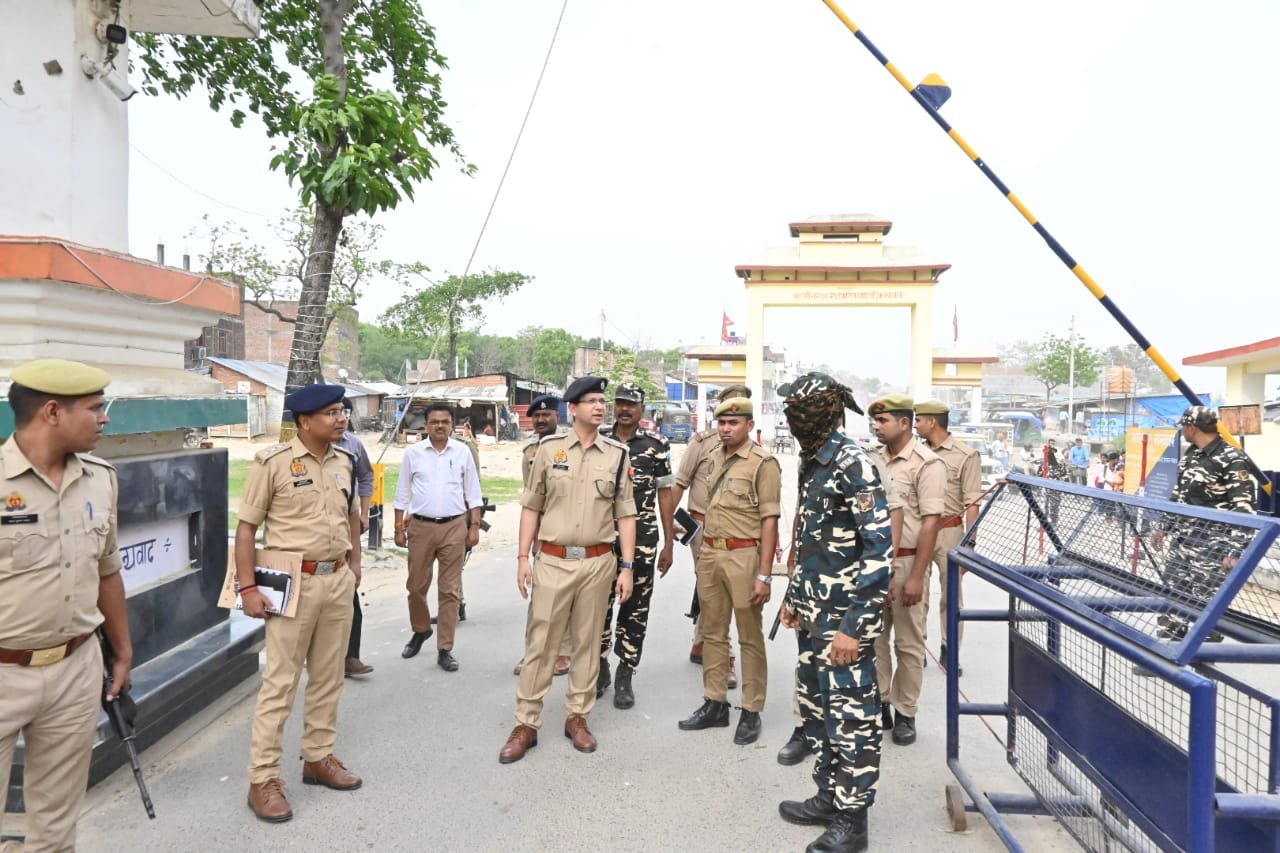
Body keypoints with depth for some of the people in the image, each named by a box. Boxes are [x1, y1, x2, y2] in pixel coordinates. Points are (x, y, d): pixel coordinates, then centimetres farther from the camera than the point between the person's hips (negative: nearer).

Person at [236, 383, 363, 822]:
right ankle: (263, 778, 13)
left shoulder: (345, 461, 6)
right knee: (280, 682, 0)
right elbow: (246, 527, -9)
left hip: (338, 580, 6)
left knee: (328, 677, 15)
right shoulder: (273, 462, -11)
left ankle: (318, 757, 30)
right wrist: (248, 588, -13)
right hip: (294, 582, -6)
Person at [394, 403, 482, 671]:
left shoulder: (462, 452, 2)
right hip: (420, 526, 1)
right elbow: (403, 493, 8)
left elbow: (473, 493, 6)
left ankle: (445, 649, 11)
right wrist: (399, 528, 4)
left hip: (454, 527, -1)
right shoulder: (413, 452, 2)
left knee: (450, 590, 3)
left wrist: (474, 526, 1)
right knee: (416, 586, 11)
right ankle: (420, 630, 37)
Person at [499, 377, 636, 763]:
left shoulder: (617, 455, 2)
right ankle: (526, 724, 14)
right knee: (539, 642, 4)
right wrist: (523, 557, 0)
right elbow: (532, 507, 4)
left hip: (598, 562, 1)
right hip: (552, 561, -1)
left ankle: (577, 717, 26)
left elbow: (625, 515, 4)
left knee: (587, 642, 11)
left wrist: (627, 567, -1)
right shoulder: (549, 448, 1)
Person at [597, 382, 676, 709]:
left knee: (635, 608, 5)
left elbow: (665, 494, 2)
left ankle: (625, 677, 19)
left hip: (642, 538, -1)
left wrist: (669, 543, 0)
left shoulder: (657, 444, -1)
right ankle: (599, 668, 27)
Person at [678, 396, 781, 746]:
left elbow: (769, 520, -12)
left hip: (744, 555, -7)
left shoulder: (763, 463, -10)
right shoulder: (714, 459, 11)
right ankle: (714, 704, 26)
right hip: (709, 554, 7)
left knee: (750, 637, 5)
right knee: (713, 633, 14)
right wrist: (704, 552, 16)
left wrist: (764, 574, -16)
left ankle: (751, 712, 16)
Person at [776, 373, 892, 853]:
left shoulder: (854, 467, -18)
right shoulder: (811, 464, 9)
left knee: (850, 715, 3)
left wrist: (854, 625, -21)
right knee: (815, 705, 18)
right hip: (813, 613, 9)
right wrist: (793, 597, 20)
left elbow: (878, 551, -20)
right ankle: (829, 796, 34)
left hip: (845, 617, -9)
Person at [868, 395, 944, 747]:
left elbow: (930, 522, -15)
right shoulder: (874, 460, 8)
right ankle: (878, 705, 27)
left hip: (906, 563, -6)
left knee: (908, 643, 6)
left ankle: (905, 714, 19)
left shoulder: (926, 463, -12)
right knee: (874, 638, 13)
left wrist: (916, 576, -18)